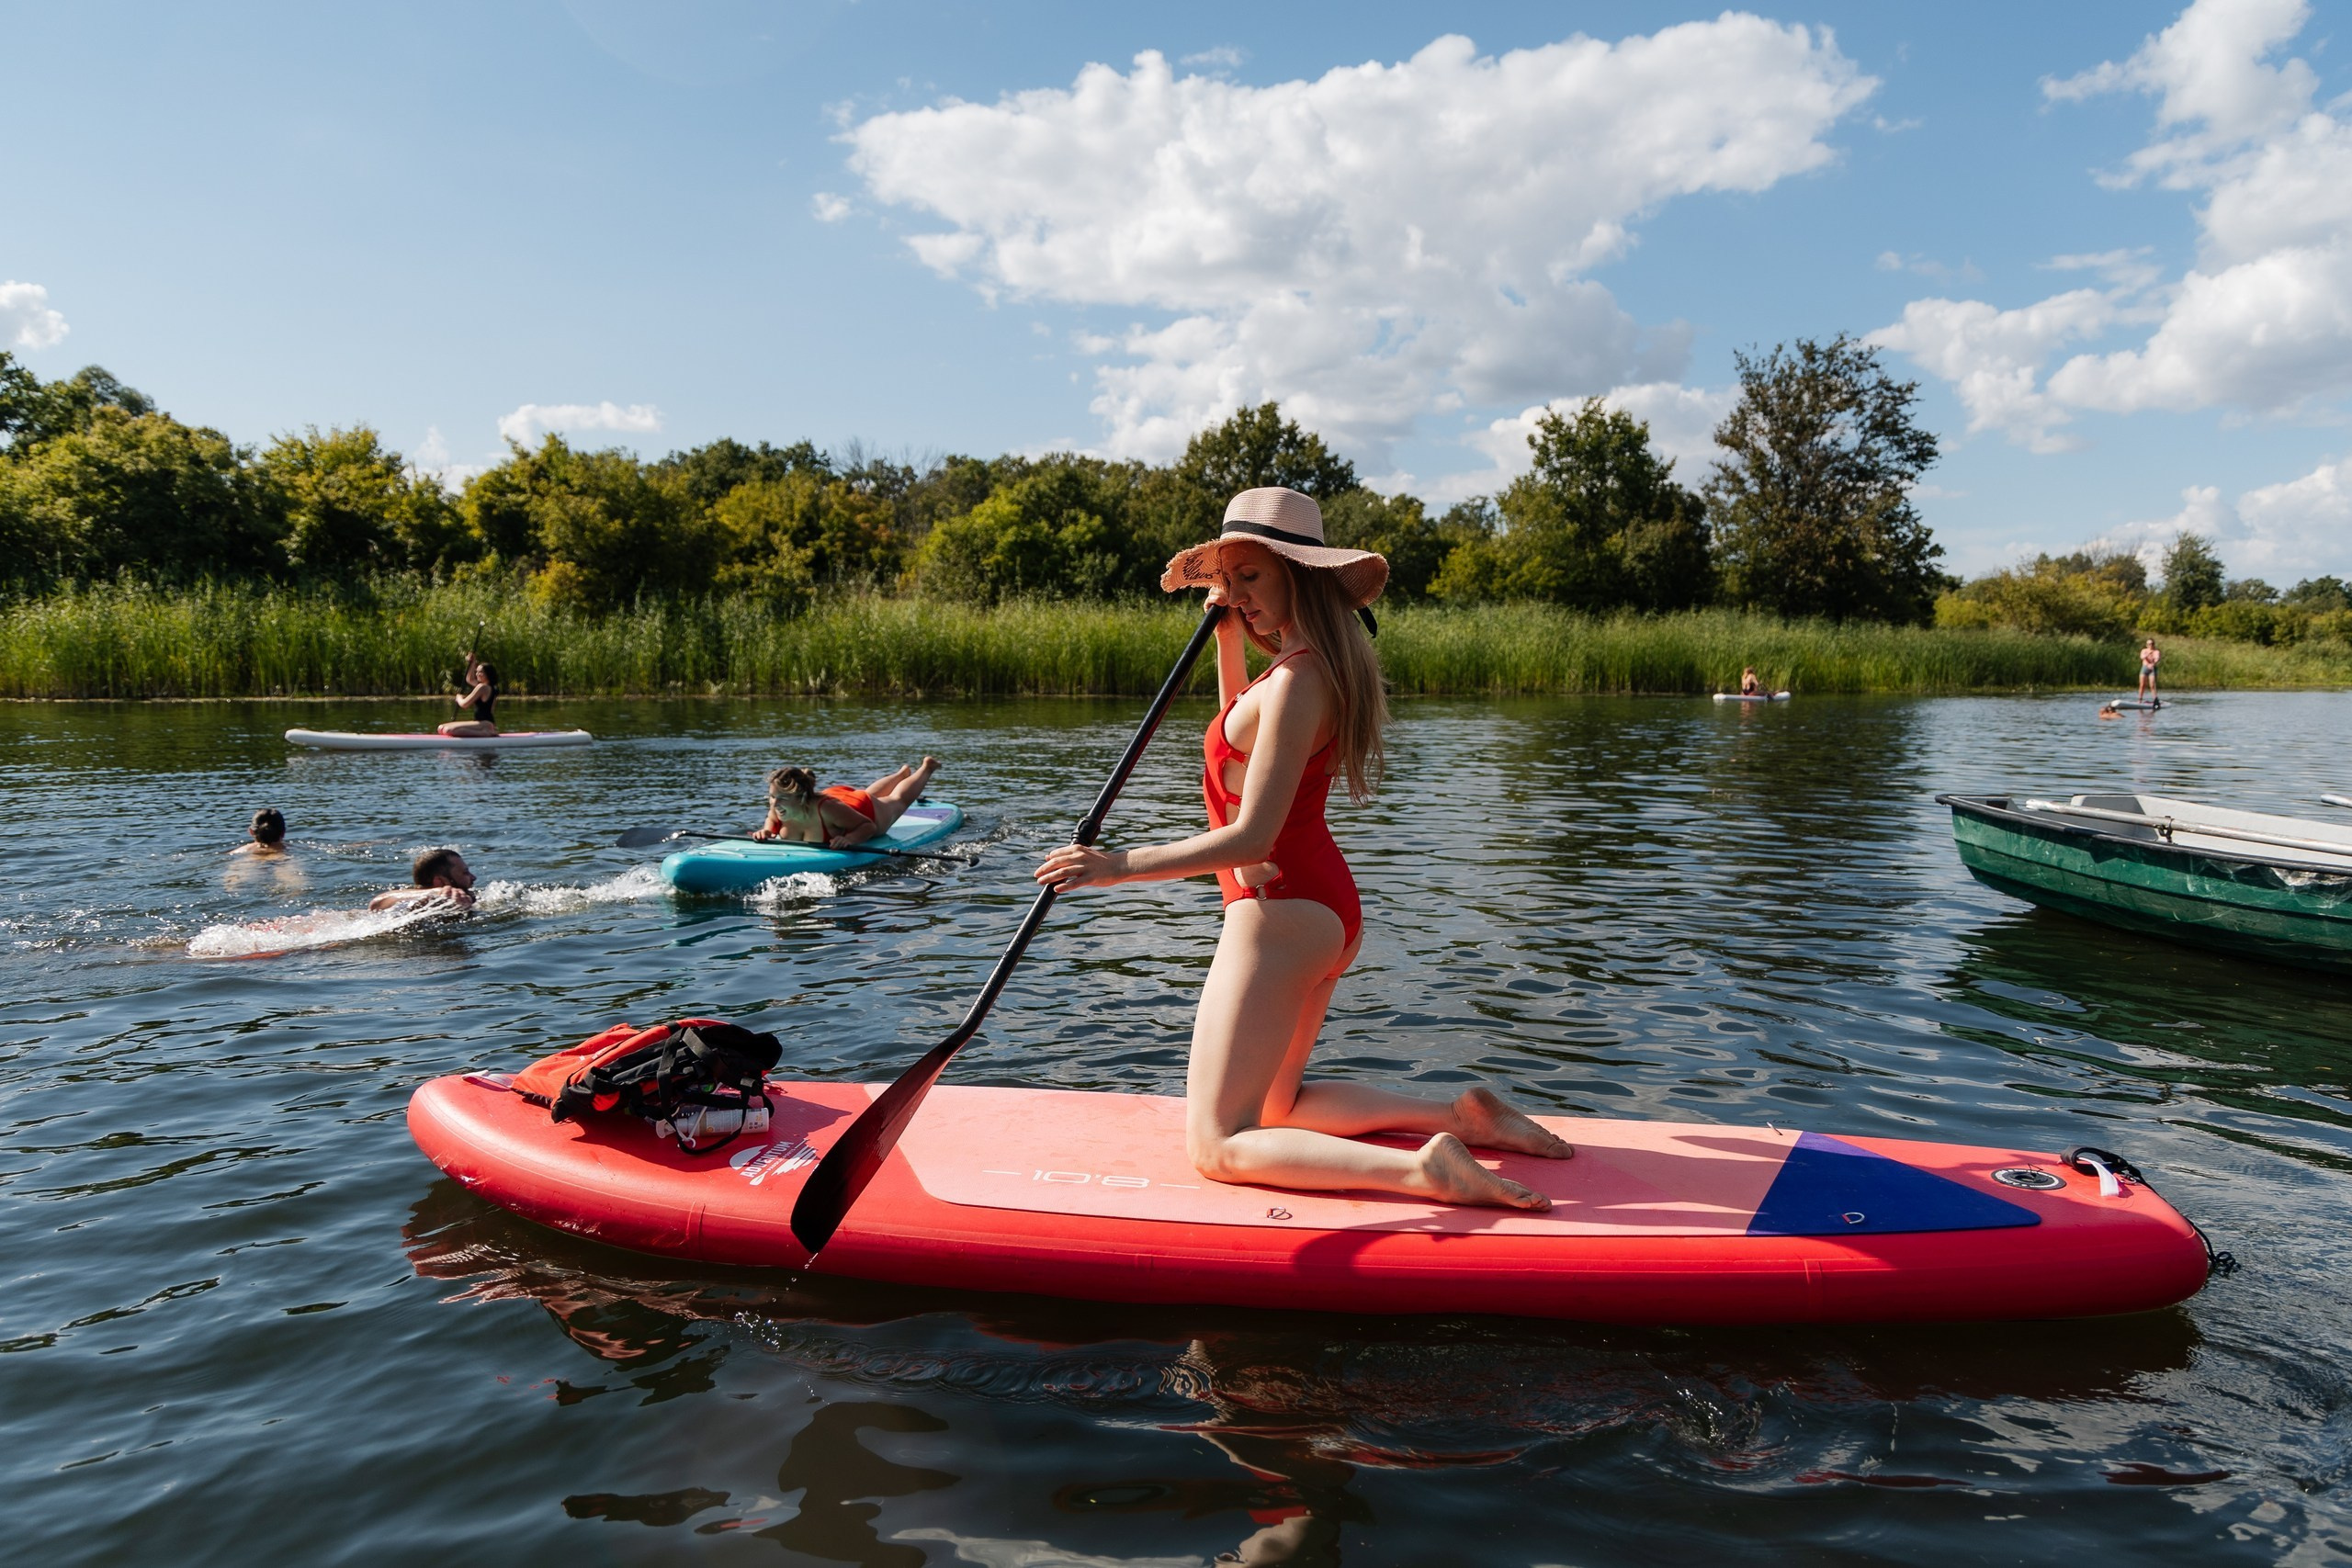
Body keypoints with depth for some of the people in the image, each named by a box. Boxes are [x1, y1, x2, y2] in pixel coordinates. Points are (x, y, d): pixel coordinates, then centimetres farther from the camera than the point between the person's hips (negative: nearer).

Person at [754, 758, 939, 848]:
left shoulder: (827, 808, -50)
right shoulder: (780, 808, -36)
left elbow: (869, 826, -39)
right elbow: (772, 820, -10)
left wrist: (849, 839, -59)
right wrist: (766, 831, -32)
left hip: (868, 811, -4)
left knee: (898, 801, 29)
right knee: (868, 794, 39)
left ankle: (926, 768, 57)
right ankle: (901, 774, 68)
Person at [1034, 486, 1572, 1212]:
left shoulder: (1295, 679, -20)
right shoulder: (1319, 661, 8)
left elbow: (1252, 838, -25)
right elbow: (1243, 735, 28)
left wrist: (1120, 866, -24)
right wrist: (1228, 636, 17)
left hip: (1280, 915, -10)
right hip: (1327, 908, 10)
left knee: (1218, 1145, -5)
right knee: (1275, 1107, 24)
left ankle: (1421, 1169, -18)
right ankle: (1461, 1114, 15)